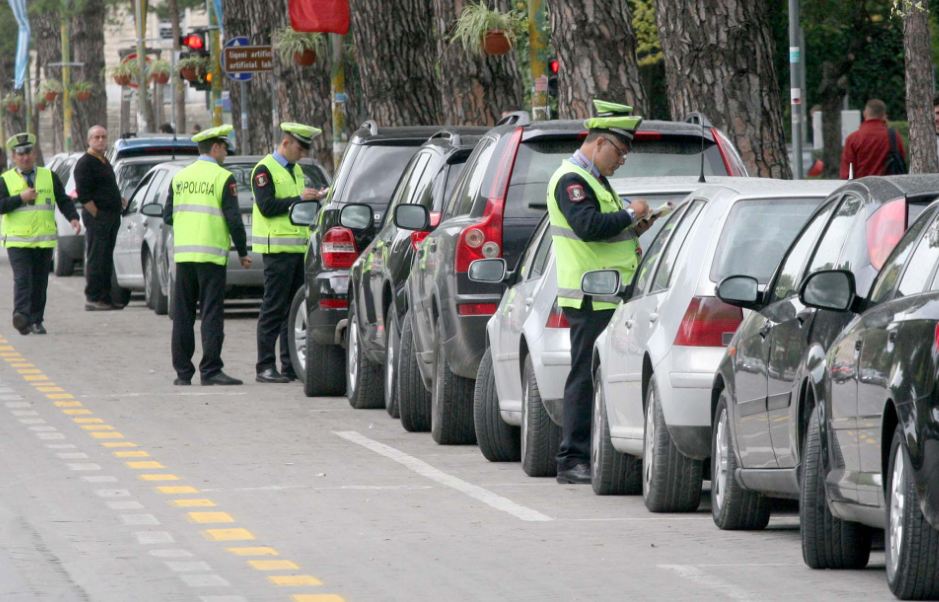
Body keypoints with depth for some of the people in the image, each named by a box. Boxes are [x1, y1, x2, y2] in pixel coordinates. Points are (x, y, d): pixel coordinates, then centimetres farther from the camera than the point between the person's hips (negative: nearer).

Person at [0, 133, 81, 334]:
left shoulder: (49, 177, 12)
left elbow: (64, 201, 12)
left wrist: (73, 218, -5)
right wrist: (20, 198, -14)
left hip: (44, 240, 3)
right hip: (17, 240, -3)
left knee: (40, 282, 5)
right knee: (22, 279, -17)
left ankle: (36, 321, 13)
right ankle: (22, 316, -29)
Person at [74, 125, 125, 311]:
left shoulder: (104, 162, 19)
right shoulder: (85, 163, -10)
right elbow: (83, 194, -16)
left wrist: (118, 200, 14)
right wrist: (97, 215, -16)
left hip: (112, 217, 9)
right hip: (97, 217, -9)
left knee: (106, 260, 11)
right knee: (96, 259, -9)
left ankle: (104, 298, 14)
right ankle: (92, 299, -8)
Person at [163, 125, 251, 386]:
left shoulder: (180, 177, 10)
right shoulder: (223, 178, -6)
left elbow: (168, 215, 11)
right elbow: (233, 218, -9)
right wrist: (243, 252, 1)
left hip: (183, 254, 5)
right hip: (211, 254, -5)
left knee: (183, 315, 8)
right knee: (211, 313, -4)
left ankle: (182, 371, 8)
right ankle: (210, 370, -8)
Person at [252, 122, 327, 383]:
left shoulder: (295, 171, 20)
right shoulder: (264, 170, -6)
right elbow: (267, 207, -16)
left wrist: (314, 198, 8)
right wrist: (299, 198, -16)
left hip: (299, 248, 8)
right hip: (277, 248, -8)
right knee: (274, 309, -7)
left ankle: (291, 365, 11)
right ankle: (265, 367, -6)